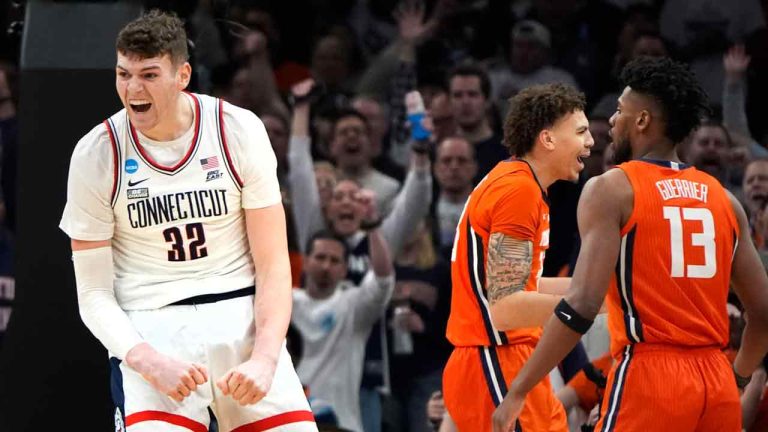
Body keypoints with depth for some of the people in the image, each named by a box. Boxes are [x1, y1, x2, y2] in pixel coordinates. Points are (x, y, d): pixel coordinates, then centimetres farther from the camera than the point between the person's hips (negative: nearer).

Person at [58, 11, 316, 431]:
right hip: (148, 327, -2)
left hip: (241, 317, 2)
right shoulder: (96, 155, -4)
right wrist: (150, 362, -20)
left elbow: (273, 266, -1)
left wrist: (264, 359, -16)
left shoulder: (239, 131, -3)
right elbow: (94, 294, -2)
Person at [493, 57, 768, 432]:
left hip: (648, 377, -5)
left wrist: (518, 391, -11)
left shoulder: (611, 190, -3)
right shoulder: (723, 200, 13)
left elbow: (583, 305, -14)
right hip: (717, 384, 6)